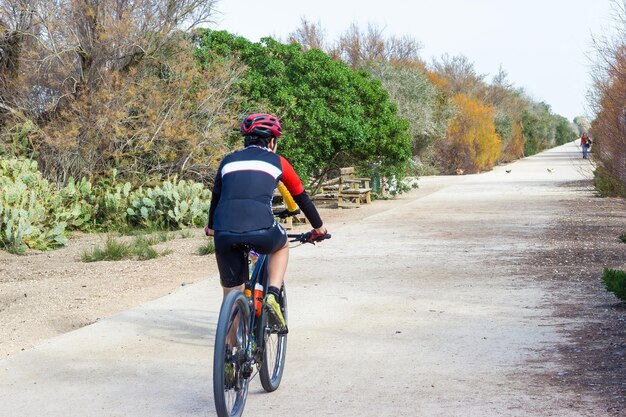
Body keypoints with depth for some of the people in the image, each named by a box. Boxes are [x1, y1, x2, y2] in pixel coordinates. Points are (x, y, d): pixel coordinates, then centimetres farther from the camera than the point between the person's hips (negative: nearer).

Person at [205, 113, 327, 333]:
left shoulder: (228, 161, 24)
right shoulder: (277, 161, 18)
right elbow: (301, 197, 27)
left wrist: (211, 227, 53)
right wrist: (318, 227, 42)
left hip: (224, 234, 2)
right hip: (260, 230, -2)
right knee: (281, 246, 32)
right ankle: (272, 295, 12)